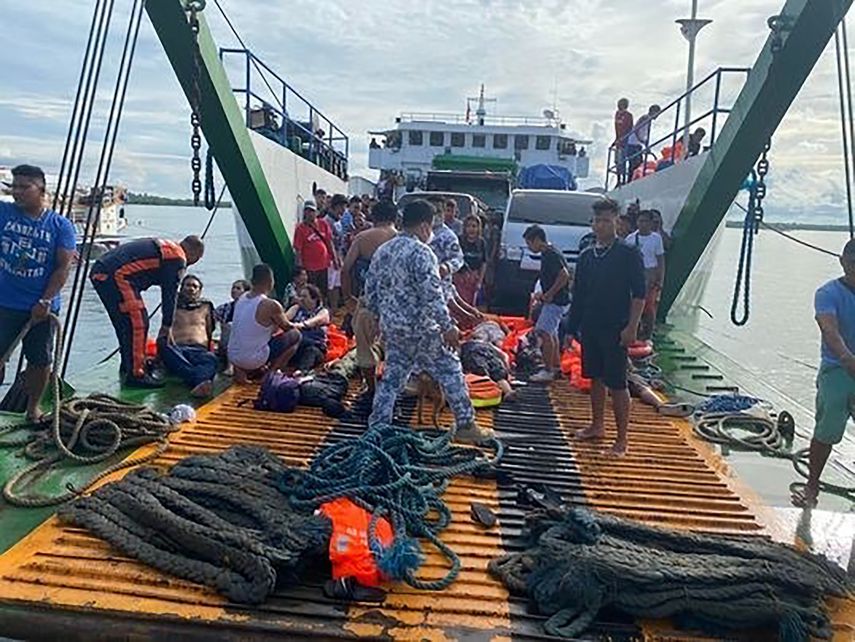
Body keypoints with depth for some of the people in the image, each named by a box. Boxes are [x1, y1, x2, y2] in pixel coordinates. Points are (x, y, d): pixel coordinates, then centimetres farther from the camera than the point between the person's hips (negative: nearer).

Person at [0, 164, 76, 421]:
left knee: (41, 361, 10)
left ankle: (33, 409, 29)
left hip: (41, 307, 0)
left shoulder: (60, 225, -3)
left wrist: (45, 301, -12)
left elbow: (63, 267, -6)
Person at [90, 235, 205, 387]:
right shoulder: (178, 258, -4)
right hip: (115, 276, -11)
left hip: (99, 271, 11)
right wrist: (167, 327, 8)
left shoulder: (163, 246, 26)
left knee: (125, 324, 21)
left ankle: (128, 366, 32)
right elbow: (170, 294, -1)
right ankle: (135, 375, -5)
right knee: (138, 324, -7)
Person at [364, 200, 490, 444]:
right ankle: (465, 426, 14)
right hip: (420, 330, -7)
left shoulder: (382, 251, 9)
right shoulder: (421, 253, -15)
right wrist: (448, 327, -17)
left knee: (391, 378, 15)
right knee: (450, 372, 6)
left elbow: (370, 291, 13)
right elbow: (432, 295, -22)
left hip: (392, 328, 7)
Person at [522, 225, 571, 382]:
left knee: (544, 332, -12)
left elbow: (564, 275, -27)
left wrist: (549, 294, -21)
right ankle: (556, 367, 30)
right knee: (551, 332, 19)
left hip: (557, 301, -11)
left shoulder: (551, 254, -18)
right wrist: (544, 294, 14)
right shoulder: (547, 254, 13)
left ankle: (548, 370, -8)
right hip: (554, 300, 11)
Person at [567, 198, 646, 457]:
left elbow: (639, 294, -8)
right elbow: (578, 295, 14)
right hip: (590, 328, 6)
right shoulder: (586, 256, 11)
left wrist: (632, 326, -16)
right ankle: (597, 426, 29)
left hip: (615, 330, -6)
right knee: (595, 378, 15)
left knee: (617, 384, -4)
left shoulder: (629, 254, -5)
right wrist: (572, 328, 13)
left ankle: (622, 440, 5)